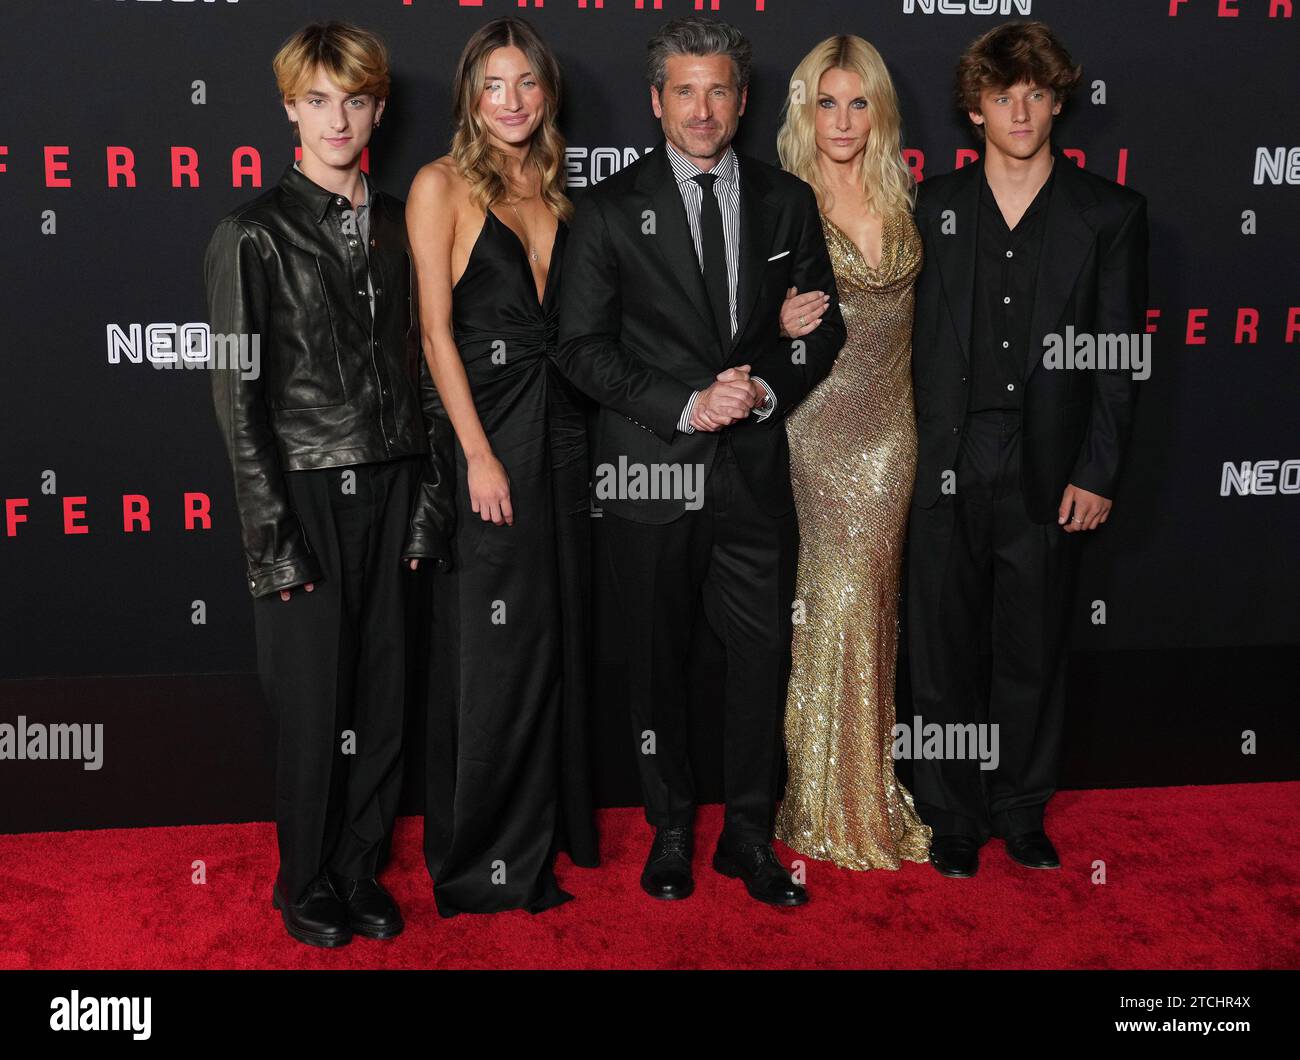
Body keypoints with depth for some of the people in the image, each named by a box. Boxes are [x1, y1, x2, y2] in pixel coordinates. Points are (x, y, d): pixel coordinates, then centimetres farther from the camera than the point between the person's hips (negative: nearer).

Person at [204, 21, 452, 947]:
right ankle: (307, 887, 23)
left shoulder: (396, 225, 10)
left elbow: (409, 367, 11)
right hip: (306, 493, -4)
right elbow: (237, 392, -6)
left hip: (386, 488, 4)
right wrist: (271, 533, -11)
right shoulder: (255, 234, -4)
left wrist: (423, 495, 6)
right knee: (315, 704, 2)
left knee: (384, 696, 9)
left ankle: (361, 872, 27)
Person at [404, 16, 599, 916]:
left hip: (559, 425, 6)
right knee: (493, 640, 0)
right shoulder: (441, 185, -4)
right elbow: (436, 330, -9)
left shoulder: (555, 189, 13)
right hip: (481, 427, -6)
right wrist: (480, 455, -15)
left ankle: (554, 822, 29)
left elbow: (573, 321, 13)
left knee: (559, 628, 12)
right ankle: (488, 856, 15)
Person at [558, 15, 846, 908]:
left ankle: (749, 835, 22)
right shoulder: (612, 208, 0)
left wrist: (767, 388, -9)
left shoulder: (787, 201, 8)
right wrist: (685, 404, -14)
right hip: (652, 471, -1)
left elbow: (823, 326, 10)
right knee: (658, 661, 10)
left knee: (765, 655, 5)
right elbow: (582, 347, -4)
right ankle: (671, 831, 27)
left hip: (755, 471, 2)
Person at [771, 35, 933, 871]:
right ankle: (828, 803, 13)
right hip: (821, 425, -5)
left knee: (874, 594, 10)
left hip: (891, 425, 5)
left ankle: (871, 775, 24)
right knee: (834, 599, -2)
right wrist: (781, 325, -22)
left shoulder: (900, 199, 10)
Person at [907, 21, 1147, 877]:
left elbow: (1120, 358, 0)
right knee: (946, 653, 7)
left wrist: (1097, 475, -6)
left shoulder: (1111, 213, 3)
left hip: (1048, 475, -1)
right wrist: (915, 450, -3)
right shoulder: (935, 206, 7)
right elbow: (916, 334, 5)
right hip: (949, 469, 1)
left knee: (1034, 655, 11)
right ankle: (955, 819, 23)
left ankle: (1022, 812, 29)